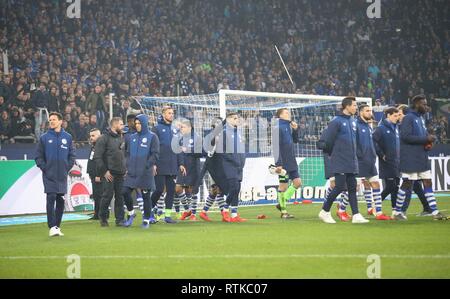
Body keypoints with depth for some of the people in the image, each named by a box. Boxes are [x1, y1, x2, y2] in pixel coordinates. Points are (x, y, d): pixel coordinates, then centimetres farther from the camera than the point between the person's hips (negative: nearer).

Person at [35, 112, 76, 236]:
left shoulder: (67, 137, 8)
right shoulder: (44, 138, 2)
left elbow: (72, 155, 12)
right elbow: (38, 156, 3)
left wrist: (67, 167, 1)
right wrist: (44, 168, -7)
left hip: (62, 175, 3)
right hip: (49, 176, -3)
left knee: (61, 201, 6)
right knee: (51, 199, -11)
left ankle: (57, 226, 15)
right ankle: (52, 227, -13)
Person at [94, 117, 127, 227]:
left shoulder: (120, 138, 16)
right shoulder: (104, 138, -6)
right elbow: (97, 157, -11)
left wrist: (125, 169, 10)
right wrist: (104, 171, -14)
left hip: (120, 173, 6)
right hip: (109, 174, -6)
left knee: (120, 197, 4)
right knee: (107, 195, -4)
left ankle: (120, 219, 9)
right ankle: (103, 218, 10)